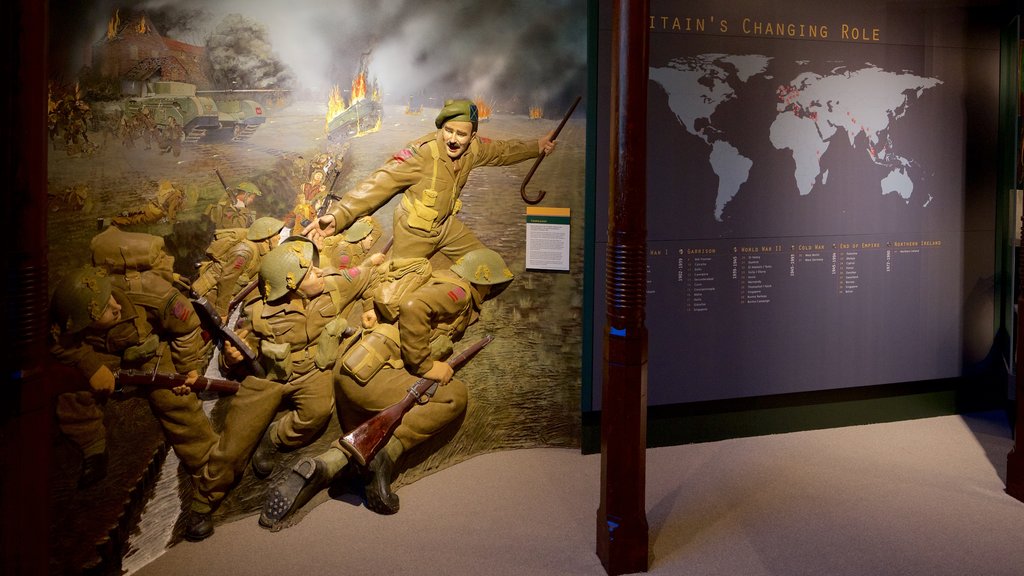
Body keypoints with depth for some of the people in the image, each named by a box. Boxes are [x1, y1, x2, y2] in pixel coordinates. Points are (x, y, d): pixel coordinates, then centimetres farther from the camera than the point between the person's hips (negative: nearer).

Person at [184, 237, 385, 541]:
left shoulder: (334, 286, -14)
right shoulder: (259, 313, -17)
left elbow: (368, 275, 4)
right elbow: (243, 350, -3)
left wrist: (369, 308, 0)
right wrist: (231, 357, -24)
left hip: (313, 371, 1)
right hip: (267, 377, -1)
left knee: (319, 409, -34)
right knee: (232, 445, -7)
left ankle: (274, 439, -6)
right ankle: (202, 504, 15)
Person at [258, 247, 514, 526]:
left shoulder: (436, 280, 24)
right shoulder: (458, 290, -5)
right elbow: (413, 307, -24)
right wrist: (424, 365, -17)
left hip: (349, 372, 10)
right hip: (369, 375, -10)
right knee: (455, 395, -6)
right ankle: (389, 451, -14)